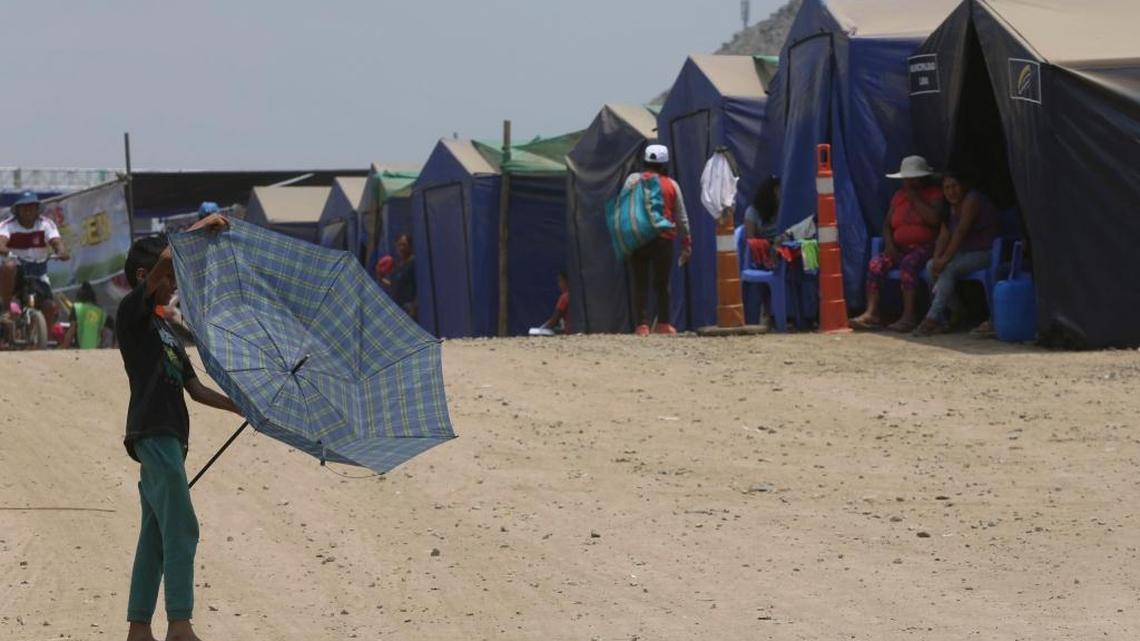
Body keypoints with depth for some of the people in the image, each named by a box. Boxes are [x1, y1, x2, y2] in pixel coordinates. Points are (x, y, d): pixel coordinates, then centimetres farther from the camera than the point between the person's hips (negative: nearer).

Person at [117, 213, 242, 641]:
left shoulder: (165, 329, 24)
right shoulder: (133, 312, -3)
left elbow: (195, 388, 22)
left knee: (156, 536, 8)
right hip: (153, 432, -9)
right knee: (181, 528, -13)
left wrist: (243, 408, 14)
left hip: (167, 436, 9)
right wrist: (202, 227, -10)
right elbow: (166, 257, -18)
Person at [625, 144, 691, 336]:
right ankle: (663, 323, 11)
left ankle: (642, 324, -6)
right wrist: (686, 244, 15)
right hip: (664, 239, 1)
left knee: (640, 283, 2)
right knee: (662, 283, 11)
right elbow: (681, 218, 9)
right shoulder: (672, 185, 6)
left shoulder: (633, 180, 2)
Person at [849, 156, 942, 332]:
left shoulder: (934, 193, 1)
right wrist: (889, 243, -2)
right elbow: (887, 224, 18)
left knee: (909, 262, -36)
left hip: (924, 247, -6)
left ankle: (908, 316, -38)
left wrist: (914, 197, -11)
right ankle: (871, 313, -28)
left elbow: (934, 219, -17)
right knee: (876, 263, -19)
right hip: (900, 249, 6)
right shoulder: (899, 196, 18)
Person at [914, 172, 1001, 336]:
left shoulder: (972, 200, -15)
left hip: (985, 253, -9)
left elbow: (961, 231, -22)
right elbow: (944, 236, 4)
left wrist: (945, 259, -26)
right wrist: (937, 258, -14)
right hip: (965, 253, 9)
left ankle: (933, 319, -26)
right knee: (931, 265, -10)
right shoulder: (950, 208, 12)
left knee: (947, 269, -27)